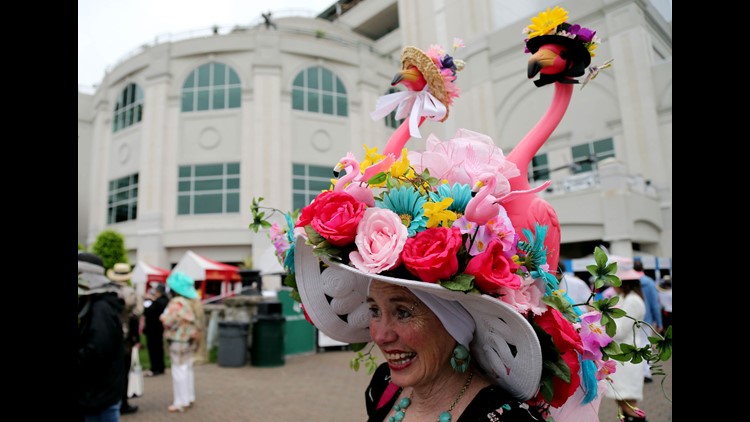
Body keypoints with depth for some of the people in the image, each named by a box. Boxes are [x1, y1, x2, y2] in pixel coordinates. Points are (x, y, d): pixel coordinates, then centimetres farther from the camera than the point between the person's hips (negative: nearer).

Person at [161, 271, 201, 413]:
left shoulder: (177, 302, -21)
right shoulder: (191, 300, 7)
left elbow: (167, 321, -20)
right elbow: (193, 320, 13)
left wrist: (163, 316, -2)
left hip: (179, 341, -9)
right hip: (190, 339, 9)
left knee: (179, 371, -1)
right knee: (187, 369, 17)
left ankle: (181, 402, 6)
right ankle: (189, 398, 27)